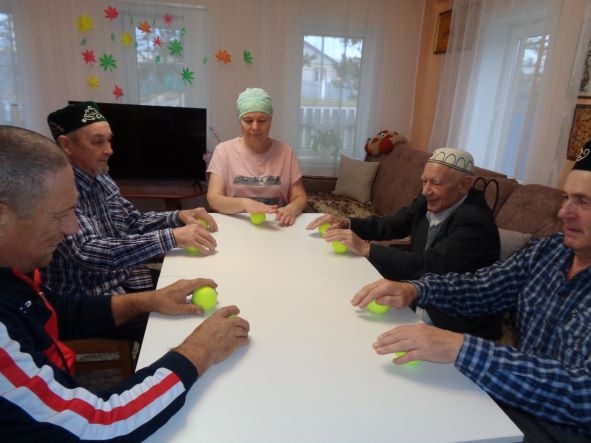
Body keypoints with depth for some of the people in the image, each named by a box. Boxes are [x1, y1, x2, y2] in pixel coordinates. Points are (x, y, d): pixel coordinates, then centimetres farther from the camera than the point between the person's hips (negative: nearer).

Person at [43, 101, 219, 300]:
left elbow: (133, 220, 13)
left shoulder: (99, 178, 4)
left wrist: (178, 217, -6)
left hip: (127, 279, 7)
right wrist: (171, 237, -36)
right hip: (90, 300, -7)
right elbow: (87, 252, -32)